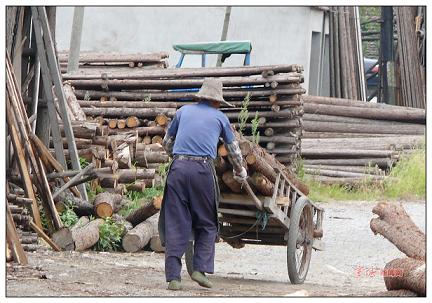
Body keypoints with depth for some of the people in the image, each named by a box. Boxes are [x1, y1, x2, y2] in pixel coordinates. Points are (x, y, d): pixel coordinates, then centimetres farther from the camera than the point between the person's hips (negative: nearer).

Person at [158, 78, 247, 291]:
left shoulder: (184, 111, 19)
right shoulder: (219, 117, 16)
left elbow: (167, 143, 26)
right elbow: (233, 149, 28)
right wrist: (240, 172, 46)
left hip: (178, 168, 2)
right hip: (203, 169, -2)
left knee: (175, 225, 2)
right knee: (207, 224, 12)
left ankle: (173, 277, -3)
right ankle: (200, 268, -1)